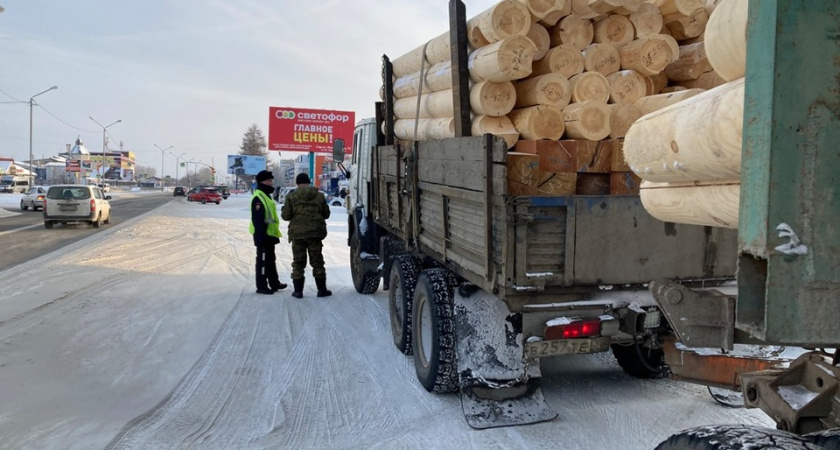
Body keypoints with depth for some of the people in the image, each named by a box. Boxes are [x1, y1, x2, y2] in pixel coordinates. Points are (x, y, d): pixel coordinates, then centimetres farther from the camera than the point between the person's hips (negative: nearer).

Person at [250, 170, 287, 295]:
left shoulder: (266, 196, 16)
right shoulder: (258, 198, -18)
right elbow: (258, 219, -23)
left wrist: (275, 234, 23)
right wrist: (261, 236, -26)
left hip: (269, 234, 11)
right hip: (263, 235, -11)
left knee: (271, 259, 18)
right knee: (263, 260, -4)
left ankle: (274, 283, 28)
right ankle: (262, 286, 2)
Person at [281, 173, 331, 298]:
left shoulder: (291, 196, -5)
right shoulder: (319, 196, 3)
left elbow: (286, 215, -6)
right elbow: (326, 214, 7)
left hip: (298, 233, -1)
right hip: (315, 232, 2)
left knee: (298, 262, 6)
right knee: (317, 261, 9)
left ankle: (298, 290, 7)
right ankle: (322, 289, 11)